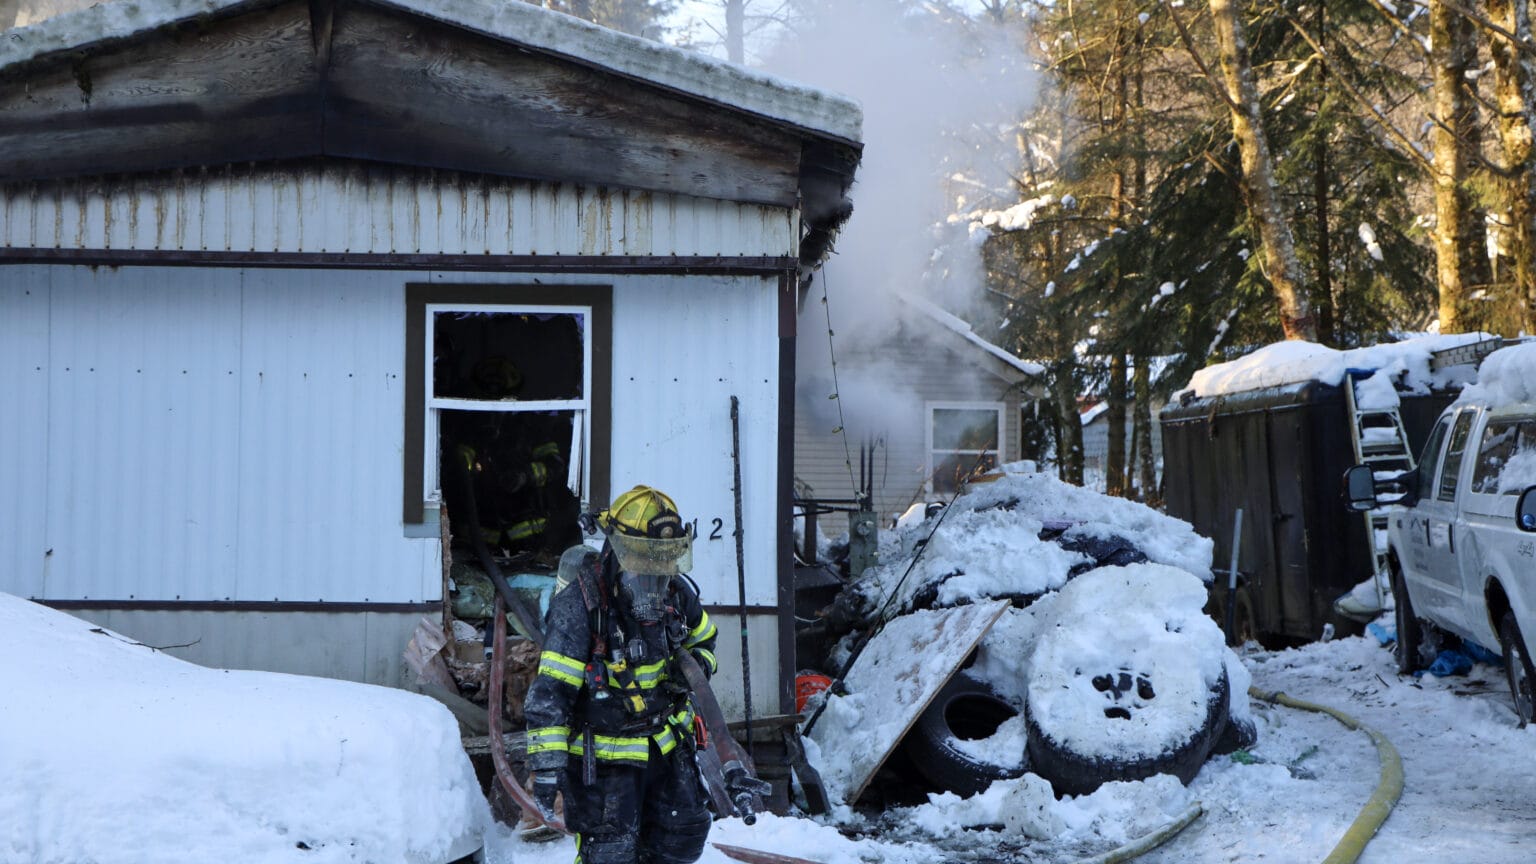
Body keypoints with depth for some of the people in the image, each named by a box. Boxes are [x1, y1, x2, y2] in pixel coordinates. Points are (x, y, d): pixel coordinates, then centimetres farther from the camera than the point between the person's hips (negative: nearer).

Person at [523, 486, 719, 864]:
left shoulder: (676, 593, -2)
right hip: (604, 753, -6)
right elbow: (549, 692, -23)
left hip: (666, 745, 6)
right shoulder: (578, 605, -22)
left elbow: (704, 638, 21)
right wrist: (547, 766, -27)